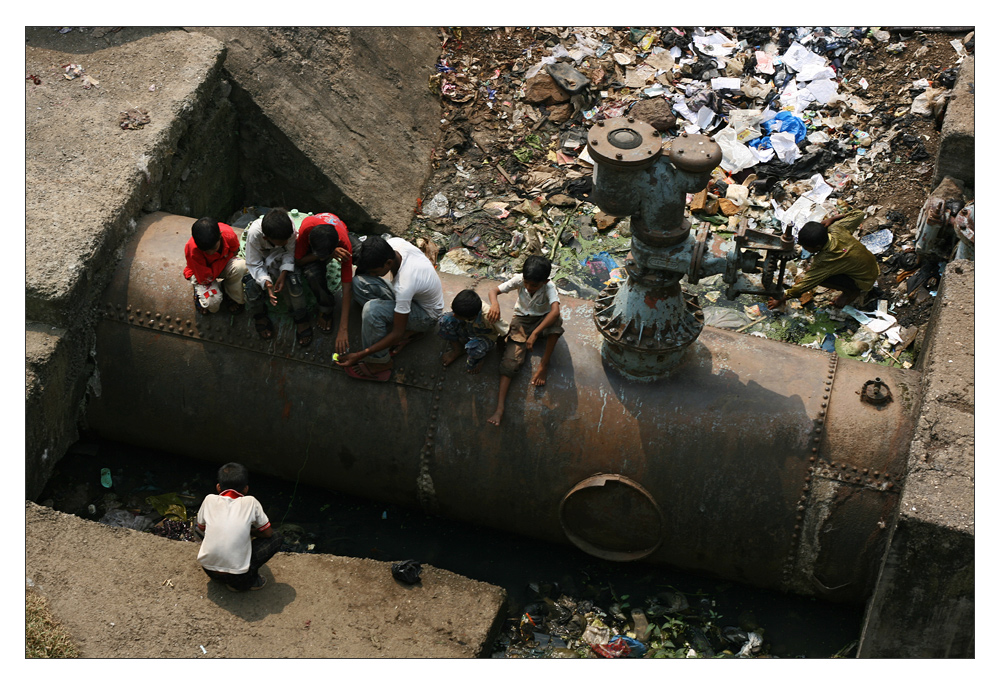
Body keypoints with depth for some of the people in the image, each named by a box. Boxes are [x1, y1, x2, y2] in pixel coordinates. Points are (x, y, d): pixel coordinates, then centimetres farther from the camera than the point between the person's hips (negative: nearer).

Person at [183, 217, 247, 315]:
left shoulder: (229, 234, -30)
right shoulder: (192, 249, -38)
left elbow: (234, 251, -2)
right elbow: (206, 278, -30)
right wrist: (224, 258, -28)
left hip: (223, 264, 3)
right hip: (200, 272, -3)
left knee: (240, 266, -32)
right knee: (213, 301, -30)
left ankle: (234, 298, -3)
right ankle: (200, 293, 10)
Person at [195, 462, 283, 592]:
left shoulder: (210, 500, 2)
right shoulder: (250, 502, -3)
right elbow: (268, 533, 6)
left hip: (208, 569, 3)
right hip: (236, 576, -3)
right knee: (276, 538, 12)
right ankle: (249, 580, 5)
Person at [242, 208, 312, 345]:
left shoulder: (290, 228, -33)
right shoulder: (254, 233, -38)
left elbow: (289, 252, -15)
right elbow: (254, 264, -27)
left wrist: (284, 273, -32)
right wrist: (266, 282, -44)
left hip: (280, 258, 1)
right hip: (259, 258, -1)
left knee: (293, 280, -27)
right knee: (252, 285, -28)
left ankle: (301, 318, -5)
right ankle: (259, 315, 4)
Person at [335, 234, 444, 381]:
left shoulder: (404, 286, -40)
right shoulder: (393, 243, -22)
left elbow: (397, 334, -31)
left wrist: (359, 356, -28)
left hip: (427, 316, -9)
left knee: (371, 309, -34)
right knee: (359, 283, -11)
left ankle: (379, 363, -11)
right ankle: (407, 330, -2)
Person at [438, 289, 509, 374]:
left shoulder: (488, 318, -44)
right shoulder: (459, 304, -32)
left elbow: (505, 332, -25)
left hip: (486, 337, -4)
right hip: (467, 329, 4)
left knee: (473, 348, -39)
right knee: (446, 320, -25)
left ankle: (479, 358, 1)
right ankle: (457, 349, 2)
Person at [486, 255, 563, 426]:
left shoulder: (549, 287, -27)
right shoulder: (520, 280, -19)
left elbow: (555, 311, -43)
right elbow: (494, 290, -16)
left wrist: (535, 333, -52)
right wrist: (495, 303, -42)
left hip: (542, 321, -2)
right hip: (521, 320, 2)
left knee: (556, 321, -39)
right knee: (511, 359, -19)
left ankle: (544, 365, -20)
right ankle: (500, 407, -27)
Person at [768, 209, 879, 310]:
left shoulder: (823, 261, -34)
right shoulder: (836, 229, -20)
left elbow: (804, 285, -23)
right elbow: (859, 214, -3)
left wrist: (781, 300, -12)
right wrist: (832, 219, -6)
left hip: (864, 282, -8)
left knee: (820, 277, -24)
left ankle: (852, 291, 0)